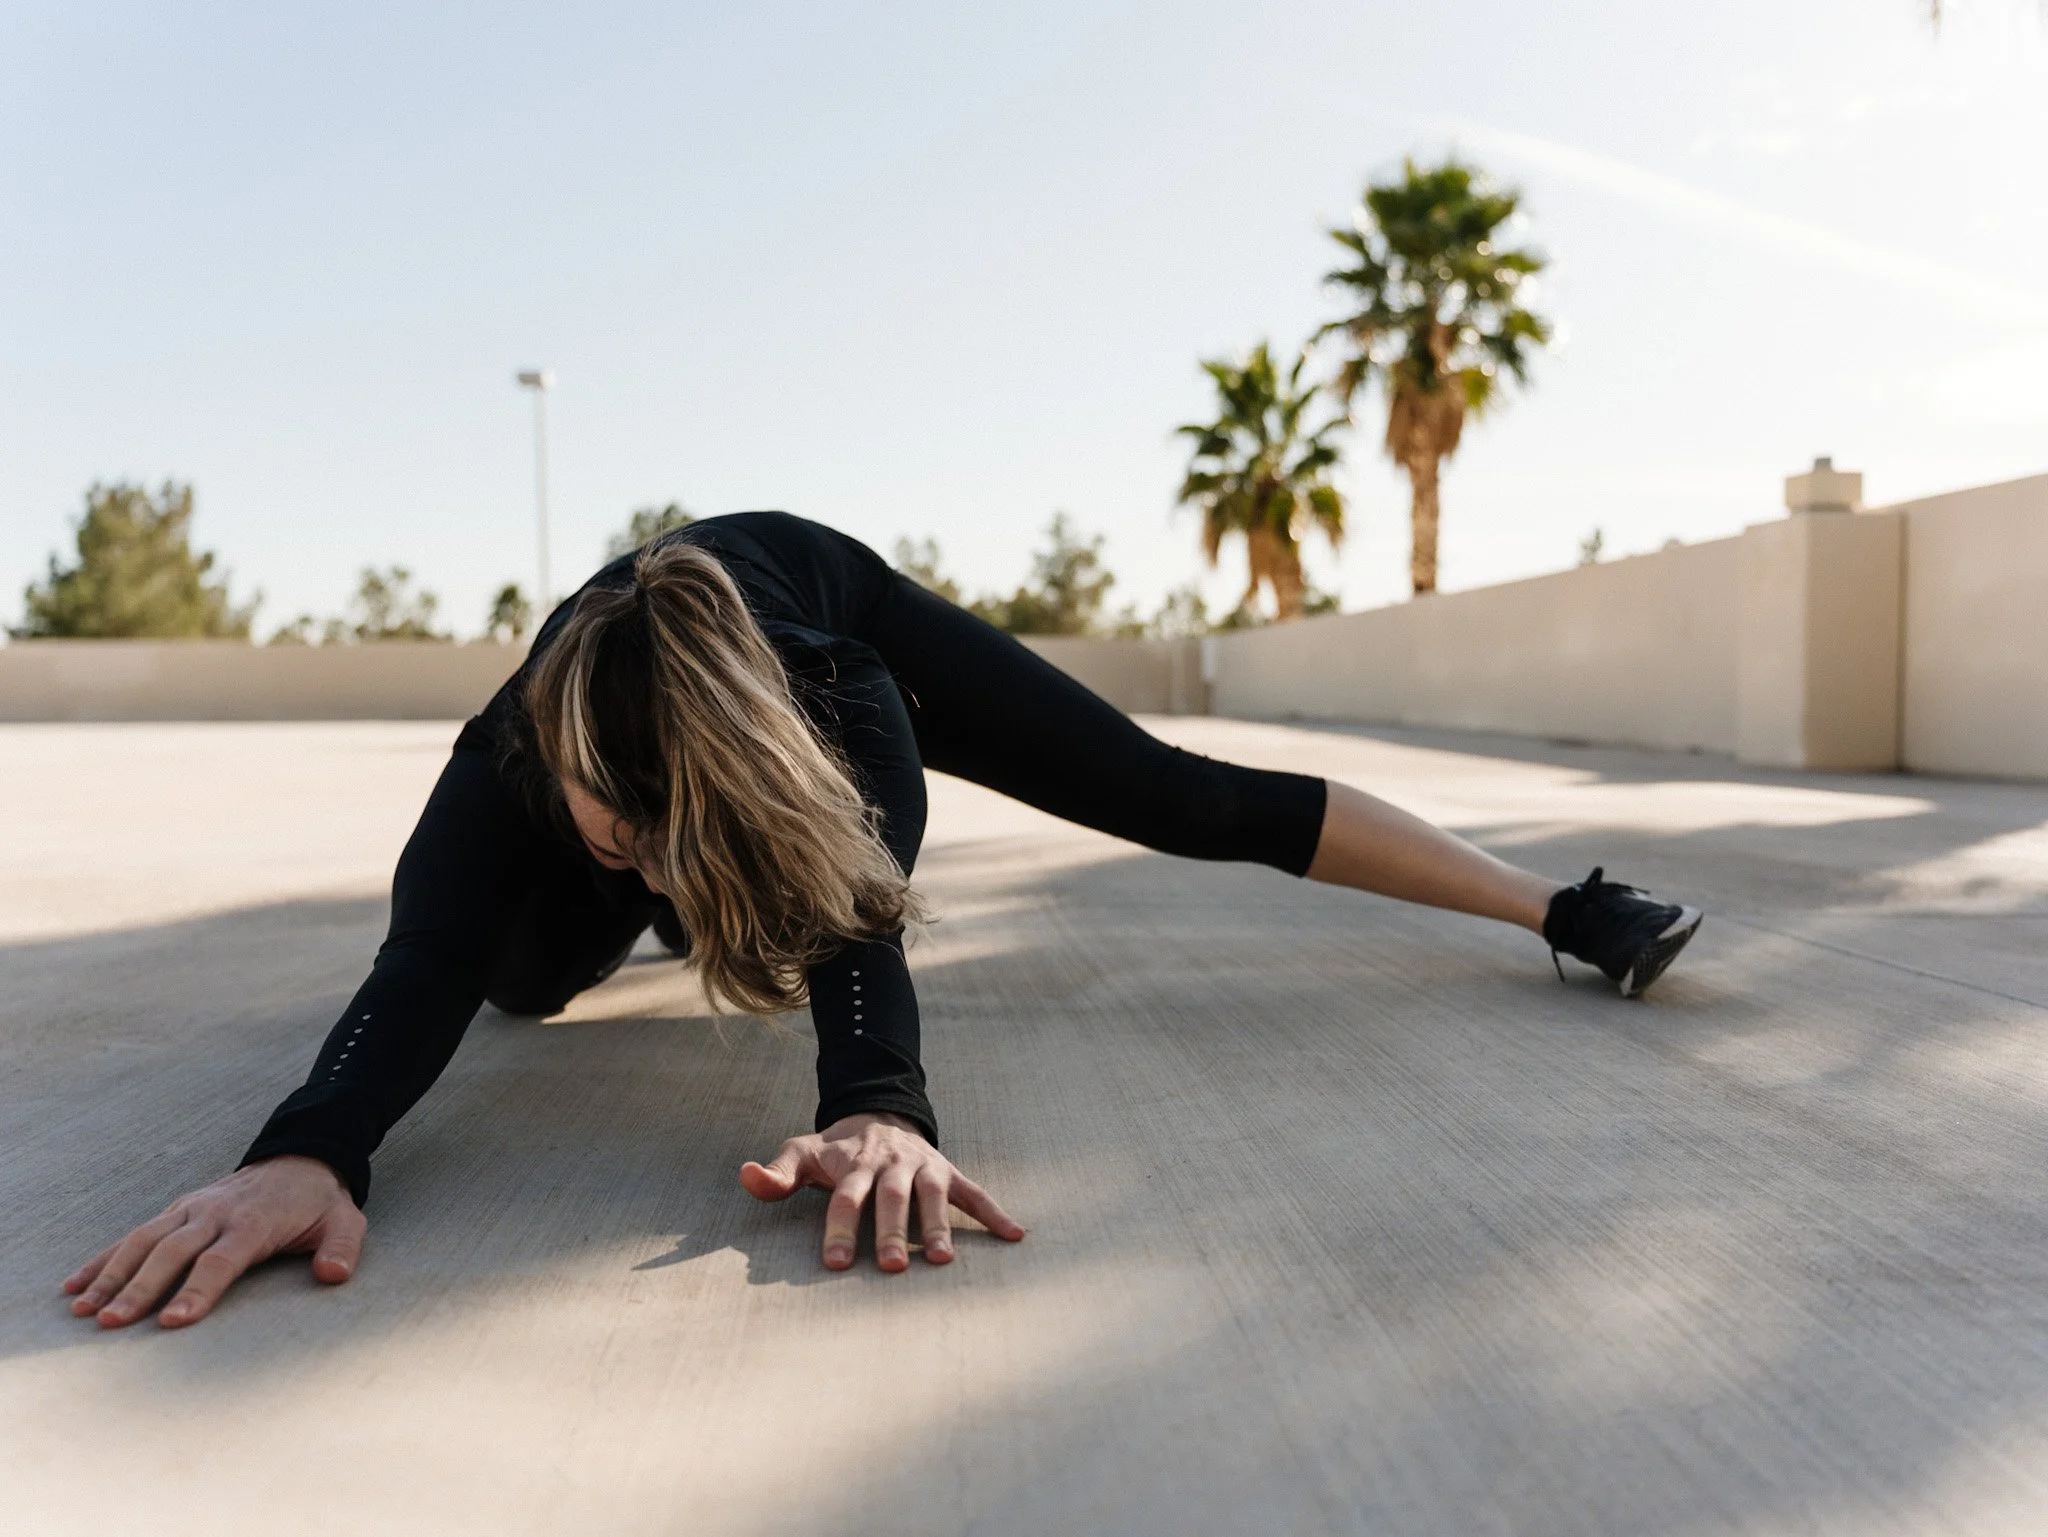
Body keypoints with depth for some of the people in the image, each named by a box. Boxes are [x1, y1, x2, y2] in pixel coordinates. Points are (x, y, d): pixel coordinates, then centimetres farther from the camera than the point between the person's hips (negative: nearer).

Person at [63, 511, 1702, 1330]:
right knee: (526, 973, 9)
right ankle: (625, 922, 50)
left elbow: (860, 906, -58)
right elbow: (427, 967, -52)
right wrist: (309, 1148, -72)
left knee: (1177, 796, -8)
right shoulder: (524, 756, -40)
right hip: (630, 709, 3)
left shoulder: (846, 705, -46)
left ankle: (1561, 905, 3)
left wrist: (881, 1107, -78)